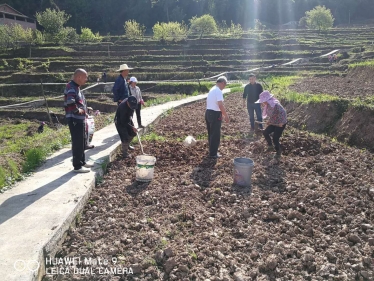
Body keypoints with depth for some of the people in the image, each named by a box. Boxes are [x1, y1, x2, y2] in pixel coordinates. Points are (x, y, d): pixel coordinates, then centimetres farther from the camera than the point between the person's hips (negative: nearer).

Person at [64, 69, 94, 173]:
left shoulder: (76, 87, 15)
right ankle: (77, 166, 5)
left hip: (80, 119, 10)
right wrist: (78, 110, -21)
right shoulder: (71, 88, -18)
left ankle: (82, 161, 32)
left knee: (81, 142, 19)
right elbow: (70, 103, -36)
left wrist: (84, 110, 12)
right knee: (77, 143, -4)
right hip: (74, 120, -10)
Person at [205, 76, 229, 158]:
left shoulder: (212, 89, 14)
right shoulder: (218, 91, -16)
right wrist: (226, 116, -17)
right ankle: (213, 154, 7)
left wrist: (222, 114, 22)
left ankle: (212, 151, 30)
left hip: (208, 112, 9)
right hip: (215, 114, -9)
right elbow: (220, 105, -25)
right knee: (215, 135, 1)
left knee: (211, 134, 18)